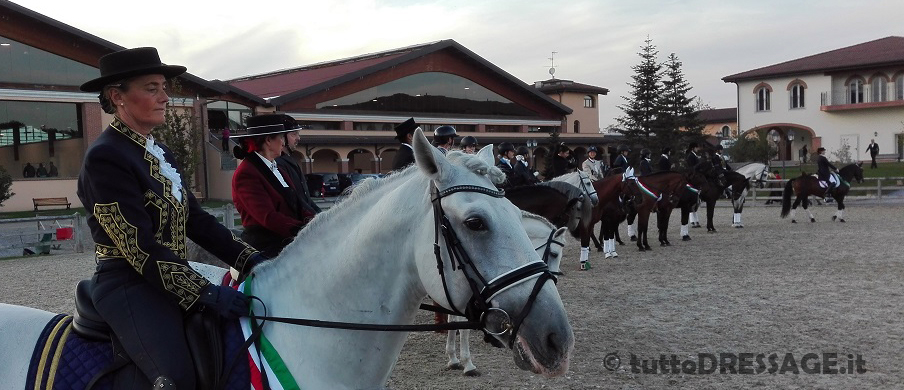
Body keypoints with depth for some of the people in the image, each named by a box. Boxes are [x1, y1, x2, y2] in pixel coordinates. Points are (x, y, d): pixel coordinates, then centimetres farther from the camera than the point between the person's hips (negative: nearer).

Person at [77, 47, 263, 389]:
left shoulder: (160, 153, 13)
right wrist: (205, 294, -24)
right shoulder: (105, 158, -15)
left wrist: (248, 258, 0)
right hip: (128, 287, -9)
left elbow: (196, 220, 11)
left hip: (169, 280, 9)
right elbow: (140, 246, -21)